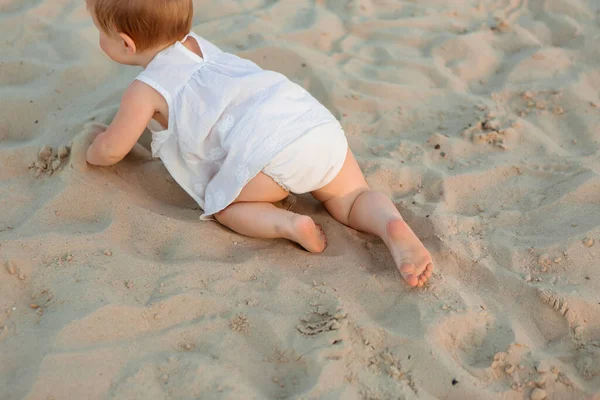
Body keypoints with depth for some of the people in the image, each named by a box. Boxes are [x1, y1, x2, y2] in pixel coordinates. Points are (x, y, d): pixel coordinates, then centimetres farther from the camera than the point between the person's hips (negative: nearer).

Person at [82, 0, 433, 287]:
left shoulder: (145, 90, 10)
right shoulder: (197, 45, 31)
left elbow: (112, 150, 19)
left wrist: (94, 152, 43)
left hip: (268, 147, -7)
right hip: (319, 122, 7)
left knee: (221, 203, 16)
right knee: (352, 198, 18)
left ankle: (290, 224, -10)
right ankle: (393, 224, -13)